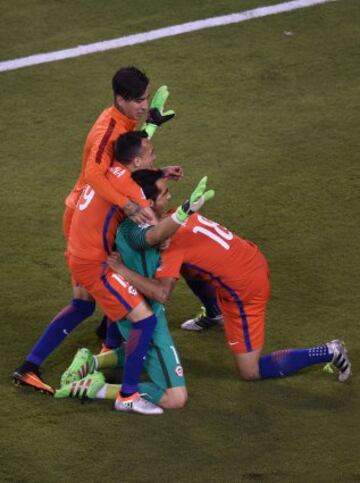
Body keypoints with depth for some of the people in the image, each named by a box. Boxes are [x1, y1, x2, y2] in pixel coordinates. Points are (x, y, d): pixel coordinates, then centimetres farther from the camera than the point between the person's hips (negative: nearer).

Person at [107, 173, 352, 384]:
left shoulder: (172, 243, -22)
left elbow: (162, 293, -34)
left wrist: (123, 270, -28)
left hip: (246, 289, -9)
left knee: (251, 371, 0)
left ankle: (328, 353, -3)